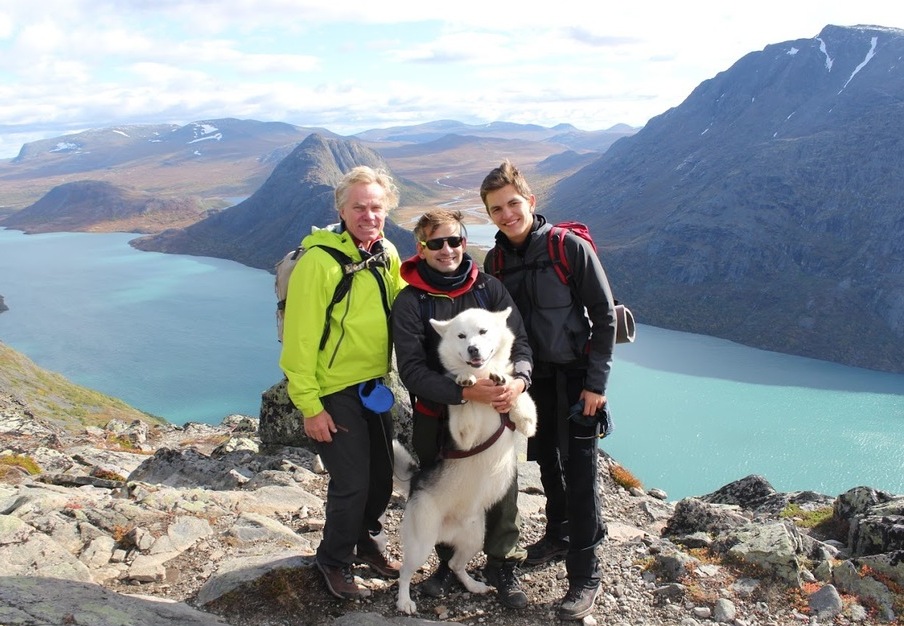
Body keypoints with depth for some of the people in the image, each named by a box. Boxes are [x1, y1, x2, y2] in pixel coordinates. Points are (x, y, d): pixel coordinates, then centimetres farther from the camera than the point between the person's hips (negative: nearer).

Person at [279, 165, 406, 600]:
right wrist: (309, 405, -17)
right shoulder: (319, 260, -19)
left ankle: (364, 541, 41)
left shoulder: (387, 255, 2)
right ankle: (334, 560, 23)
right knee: (352, 483, -1)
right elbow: (300, 338, -18)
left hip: (373, 385, 7)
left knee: (382, 476, 16)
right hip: (334, 392, -7)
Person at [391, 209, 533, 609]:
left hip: (494, 411, 1)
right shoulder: (410, 302, -10)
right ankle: (449, 563, 38)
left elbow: (519, 343, -4)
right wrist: (465, 392, -30)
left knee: (502, 491, 8)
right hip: (436, 418, -1)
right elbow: (412, 370, -17)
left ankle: (502, 565, 32)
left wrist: (519, 380, -26)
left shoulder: (490, 288, -3)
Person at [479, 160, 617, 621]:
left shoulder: (570, 247, -15)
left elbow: (604, 315, -12)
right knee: (546, 463, 17)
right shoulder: (495, 260, 1)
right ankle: (558, 535, 38)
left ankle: (585, 575, 7)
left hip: (574, 376, -5)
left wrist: (596, 383, -14)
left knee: (580, 474, -3)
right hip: (531, 377, 5)